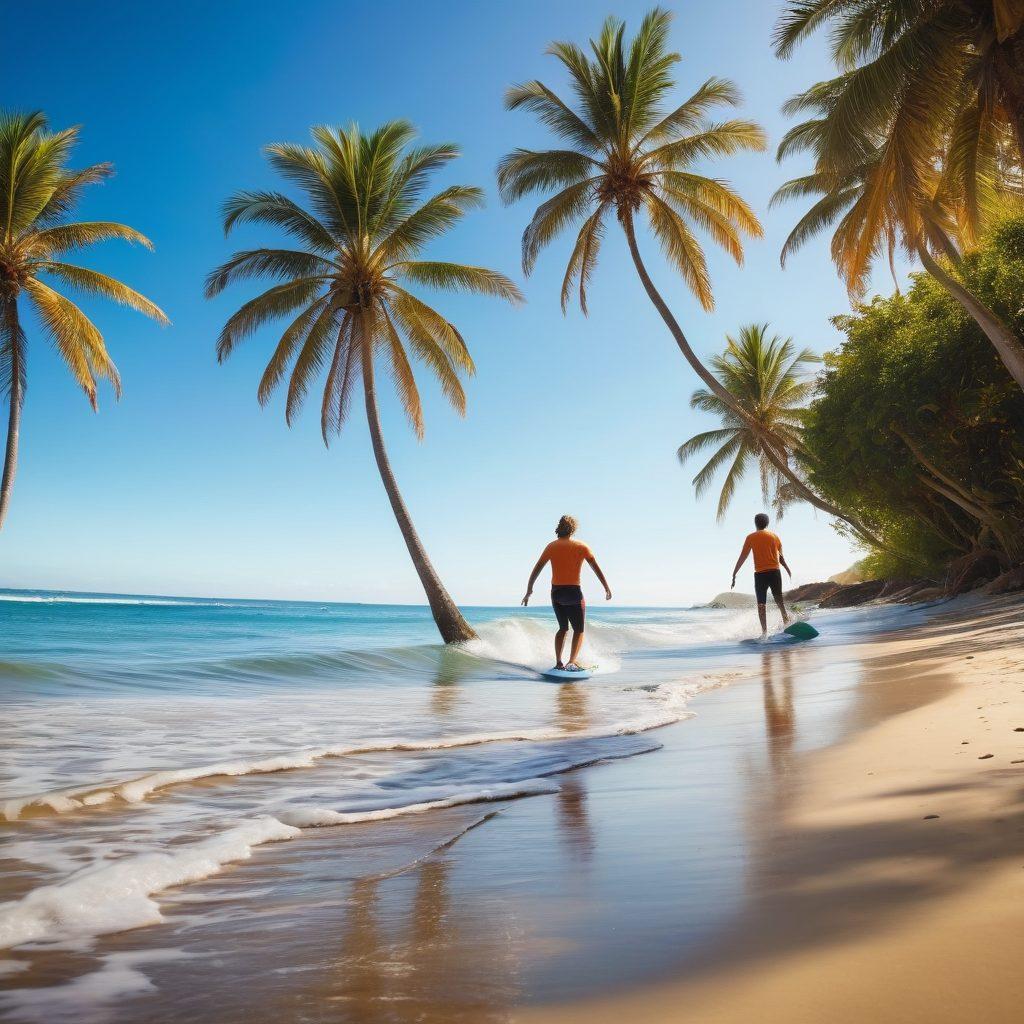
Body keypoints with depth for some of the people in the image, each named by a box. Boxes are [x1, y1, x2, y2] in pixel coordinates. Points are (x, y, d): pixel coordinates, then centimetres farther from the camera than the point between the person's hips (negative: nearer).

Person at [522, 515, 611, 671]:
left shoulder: (551, 546, 6)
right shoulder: (581, 547, 0)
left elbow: (537, 569, 3)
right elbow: (596, 568, -1)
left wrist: (529, 591, 6)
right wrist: (607, 588, 5)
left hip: (556, 592, 4)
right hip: (573, 592, -3)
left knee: (563, 628, 20)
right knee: (579, 630, 6)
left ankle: (558, 662, 13)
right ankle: (572, 661, -11)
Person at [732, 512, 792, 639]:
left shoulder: (751, 537, 1)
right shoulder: (774, 536, 9)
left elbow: (742, 557, -3)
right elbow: (781, 557, 11)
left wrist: (734, 574, -1)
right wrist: (788, 570, 25)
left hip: (760, 574, -2)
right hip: (775, 572, 2)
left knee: (761, 604, 1)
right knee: (779, 599, 20)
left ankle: (764, 631, -6)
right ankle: (787, 622, 22)